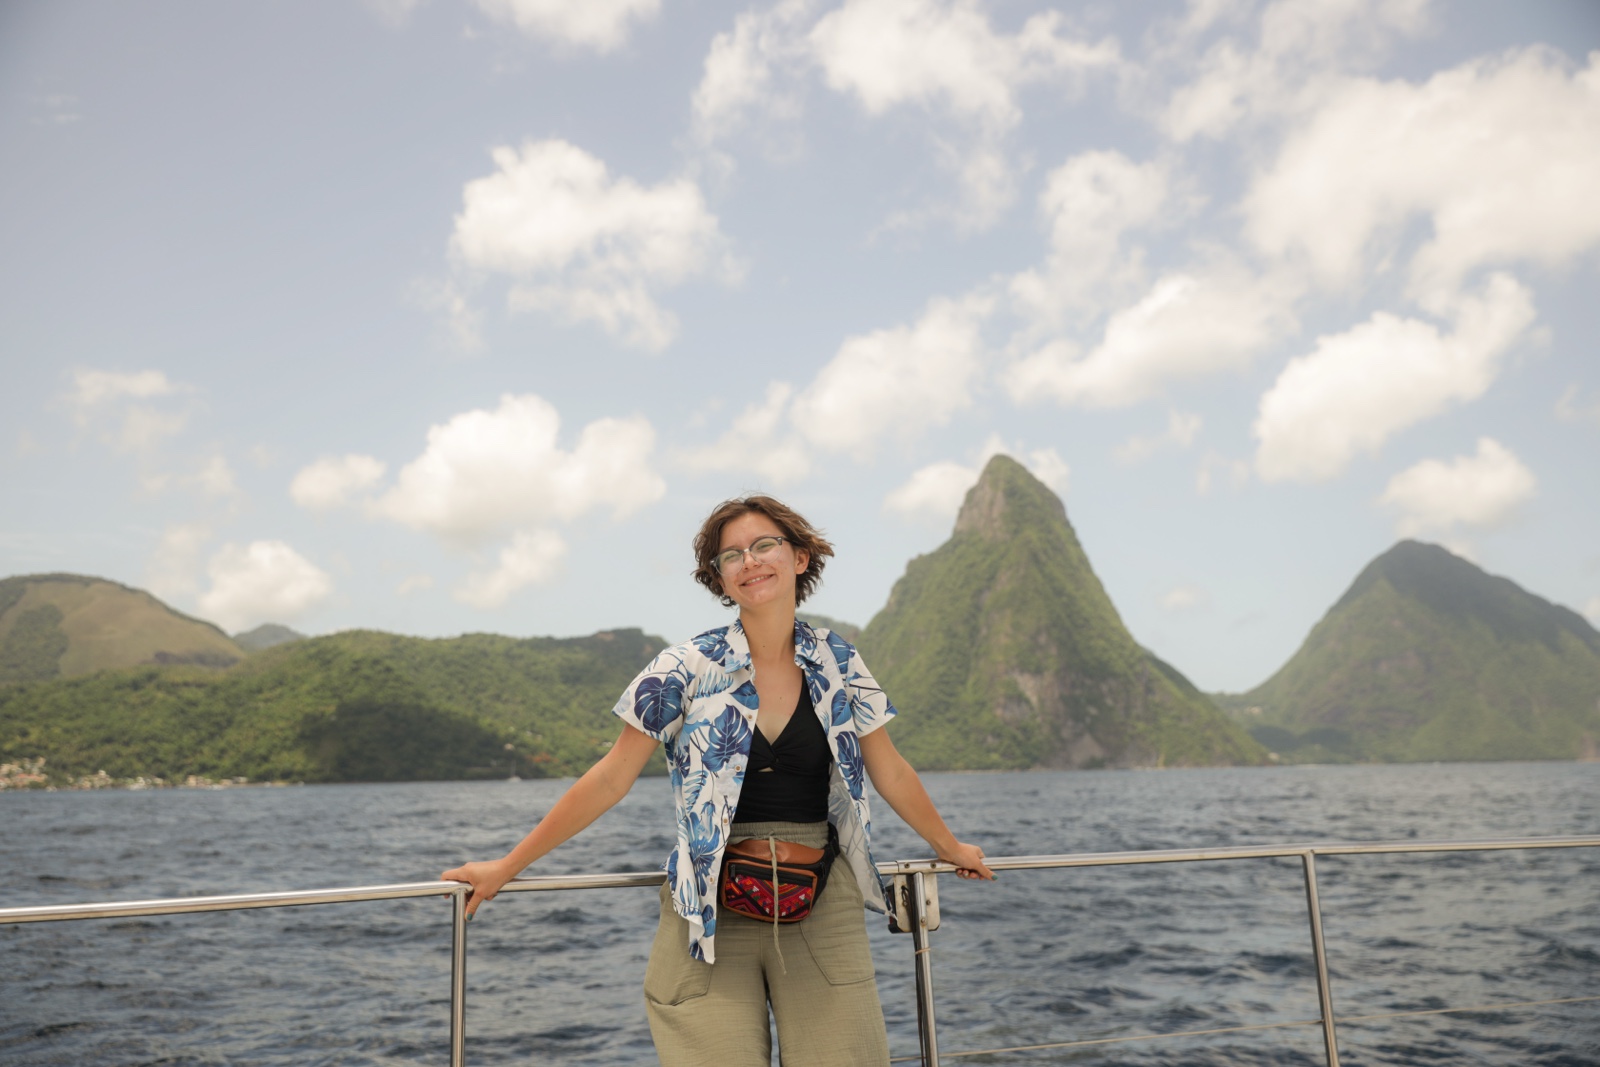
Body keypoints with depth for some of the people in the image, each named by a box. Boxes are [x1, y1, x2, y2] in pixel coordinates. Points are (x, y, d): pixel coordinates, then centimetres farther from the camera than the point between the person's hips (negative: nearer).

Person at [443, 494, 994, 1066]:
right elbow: (609, 780, -2)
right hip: (711, 911, -2)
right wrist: (505, 867, -1)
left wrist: (950, 846, 26)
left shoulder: (840, 664, 2)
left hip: (823, 911, 2)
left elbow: (890, 772, 15)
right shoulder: (688, 669, -5)